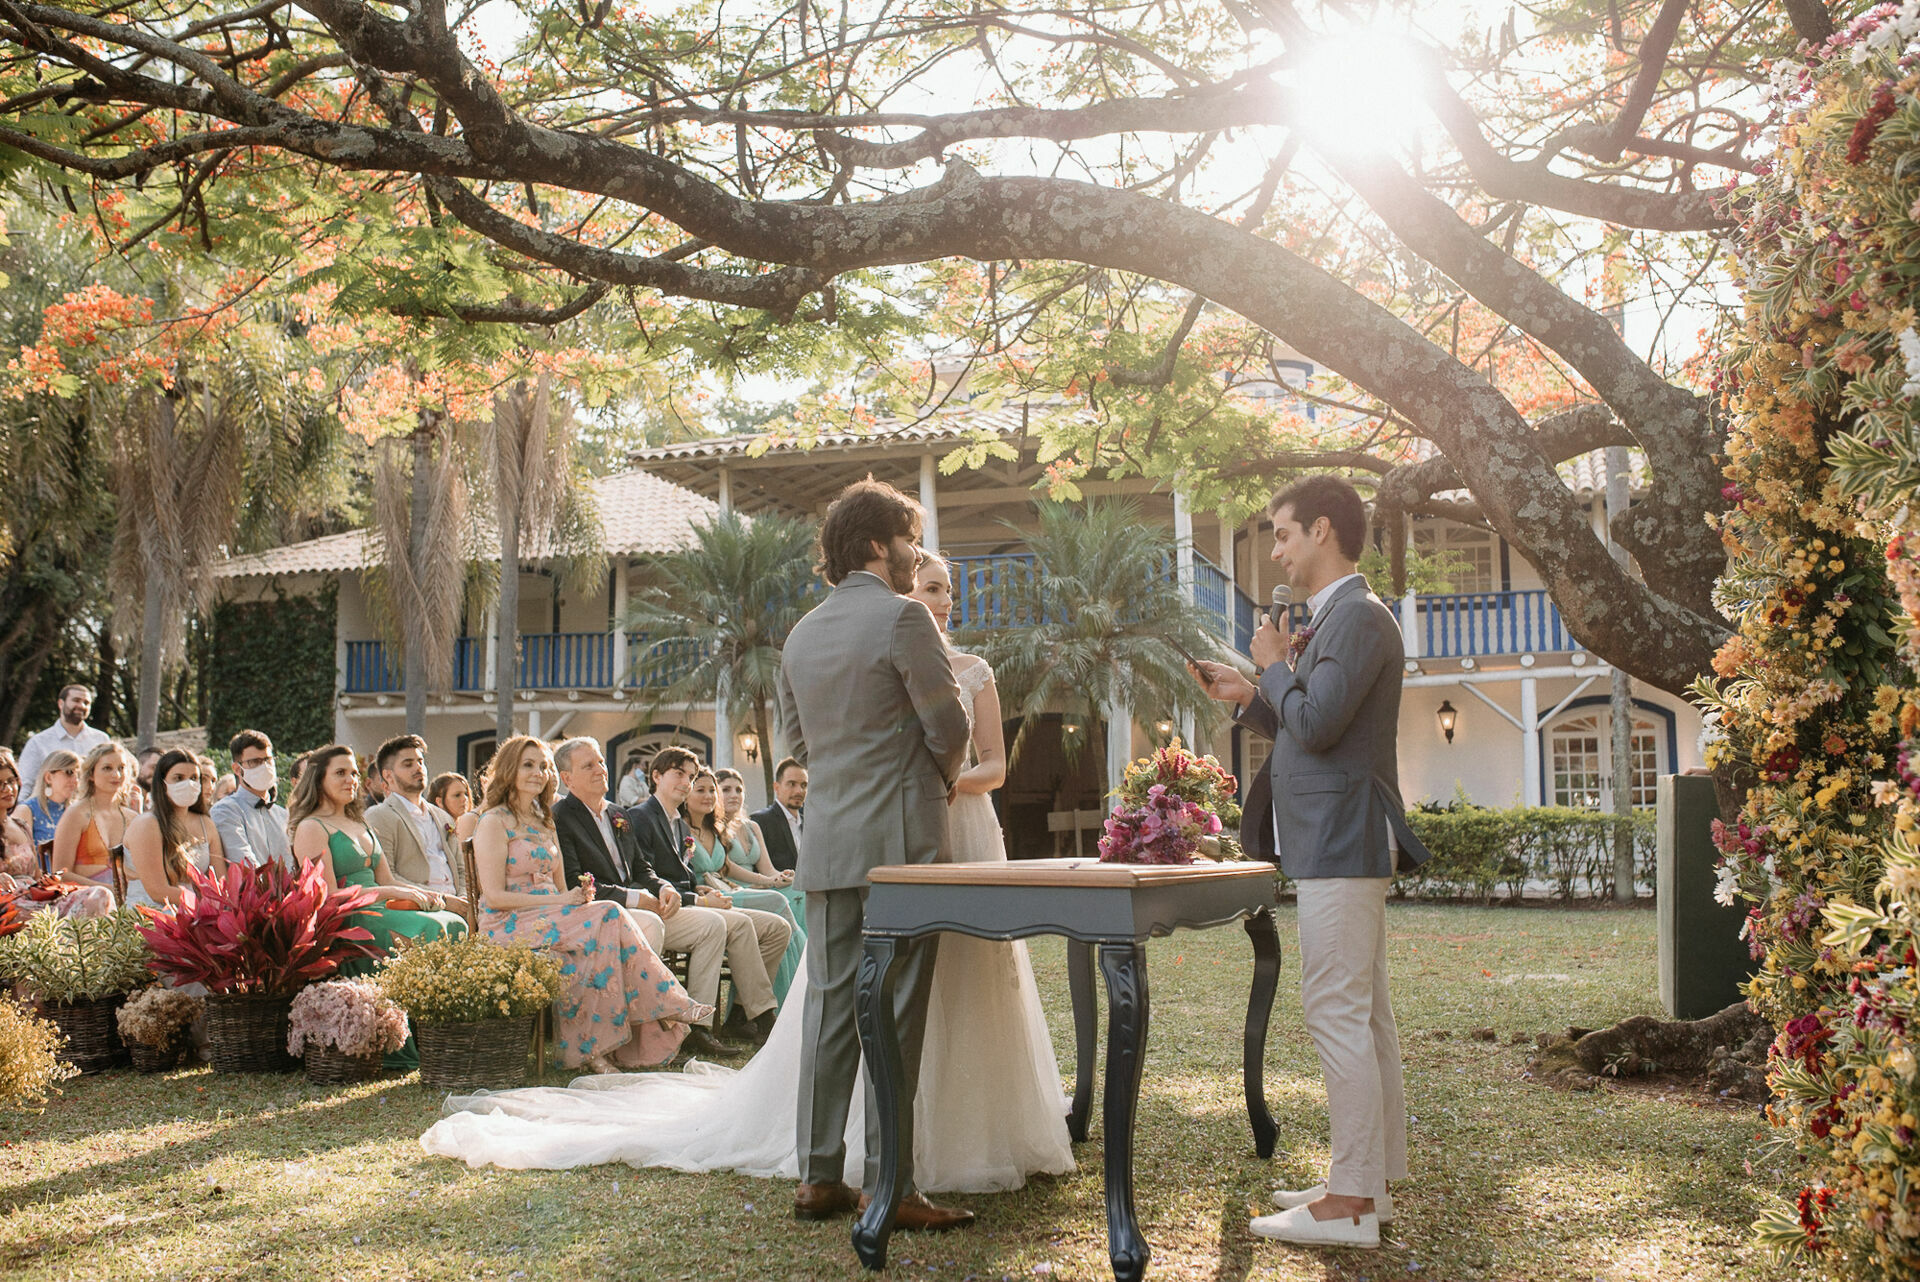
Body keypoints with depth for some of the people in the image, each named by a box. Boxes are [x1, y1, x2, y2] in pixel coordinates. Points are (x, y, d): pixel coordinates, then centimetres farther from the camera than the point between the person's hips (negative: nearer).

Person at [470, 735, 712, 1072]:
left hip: (552, 918, 7)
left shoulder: (544, 822, 22)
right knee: (610, 916, -26)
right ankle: (669, 1005, -19)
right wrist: (560, 900, -17)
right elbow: (494, 896, -12)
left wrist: (579, 894, -4)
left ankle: (594, 1050, -31)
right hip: (510, 926, -7)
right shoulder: (494, 822, -3)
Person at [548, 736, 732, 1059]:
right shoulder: (559, 819, -5)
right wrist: (634, 898, -17)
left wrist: (663, 888, -1)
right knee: (650, 925, -37)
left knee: (712, 923, -5)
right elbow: (574, 886, -15)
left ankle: (696, 1028, -9)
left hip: (638, 911, 9)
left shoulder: (620, 815, 21)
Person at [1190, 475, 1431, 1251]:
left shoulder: (1358, 617, -14)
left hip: (1341, 844, -11)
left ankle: (1351, 1202, -6)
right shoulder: (1337, 619, 19)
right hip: (1339, 844, 11)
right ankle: (1373, 1180, 21)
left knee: (1336, 1014, -10)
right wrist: (1249, 698, 12)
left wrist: (1275, 666, -6)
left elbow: (1316, 724, -22)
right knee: (1363, 1017, 13)